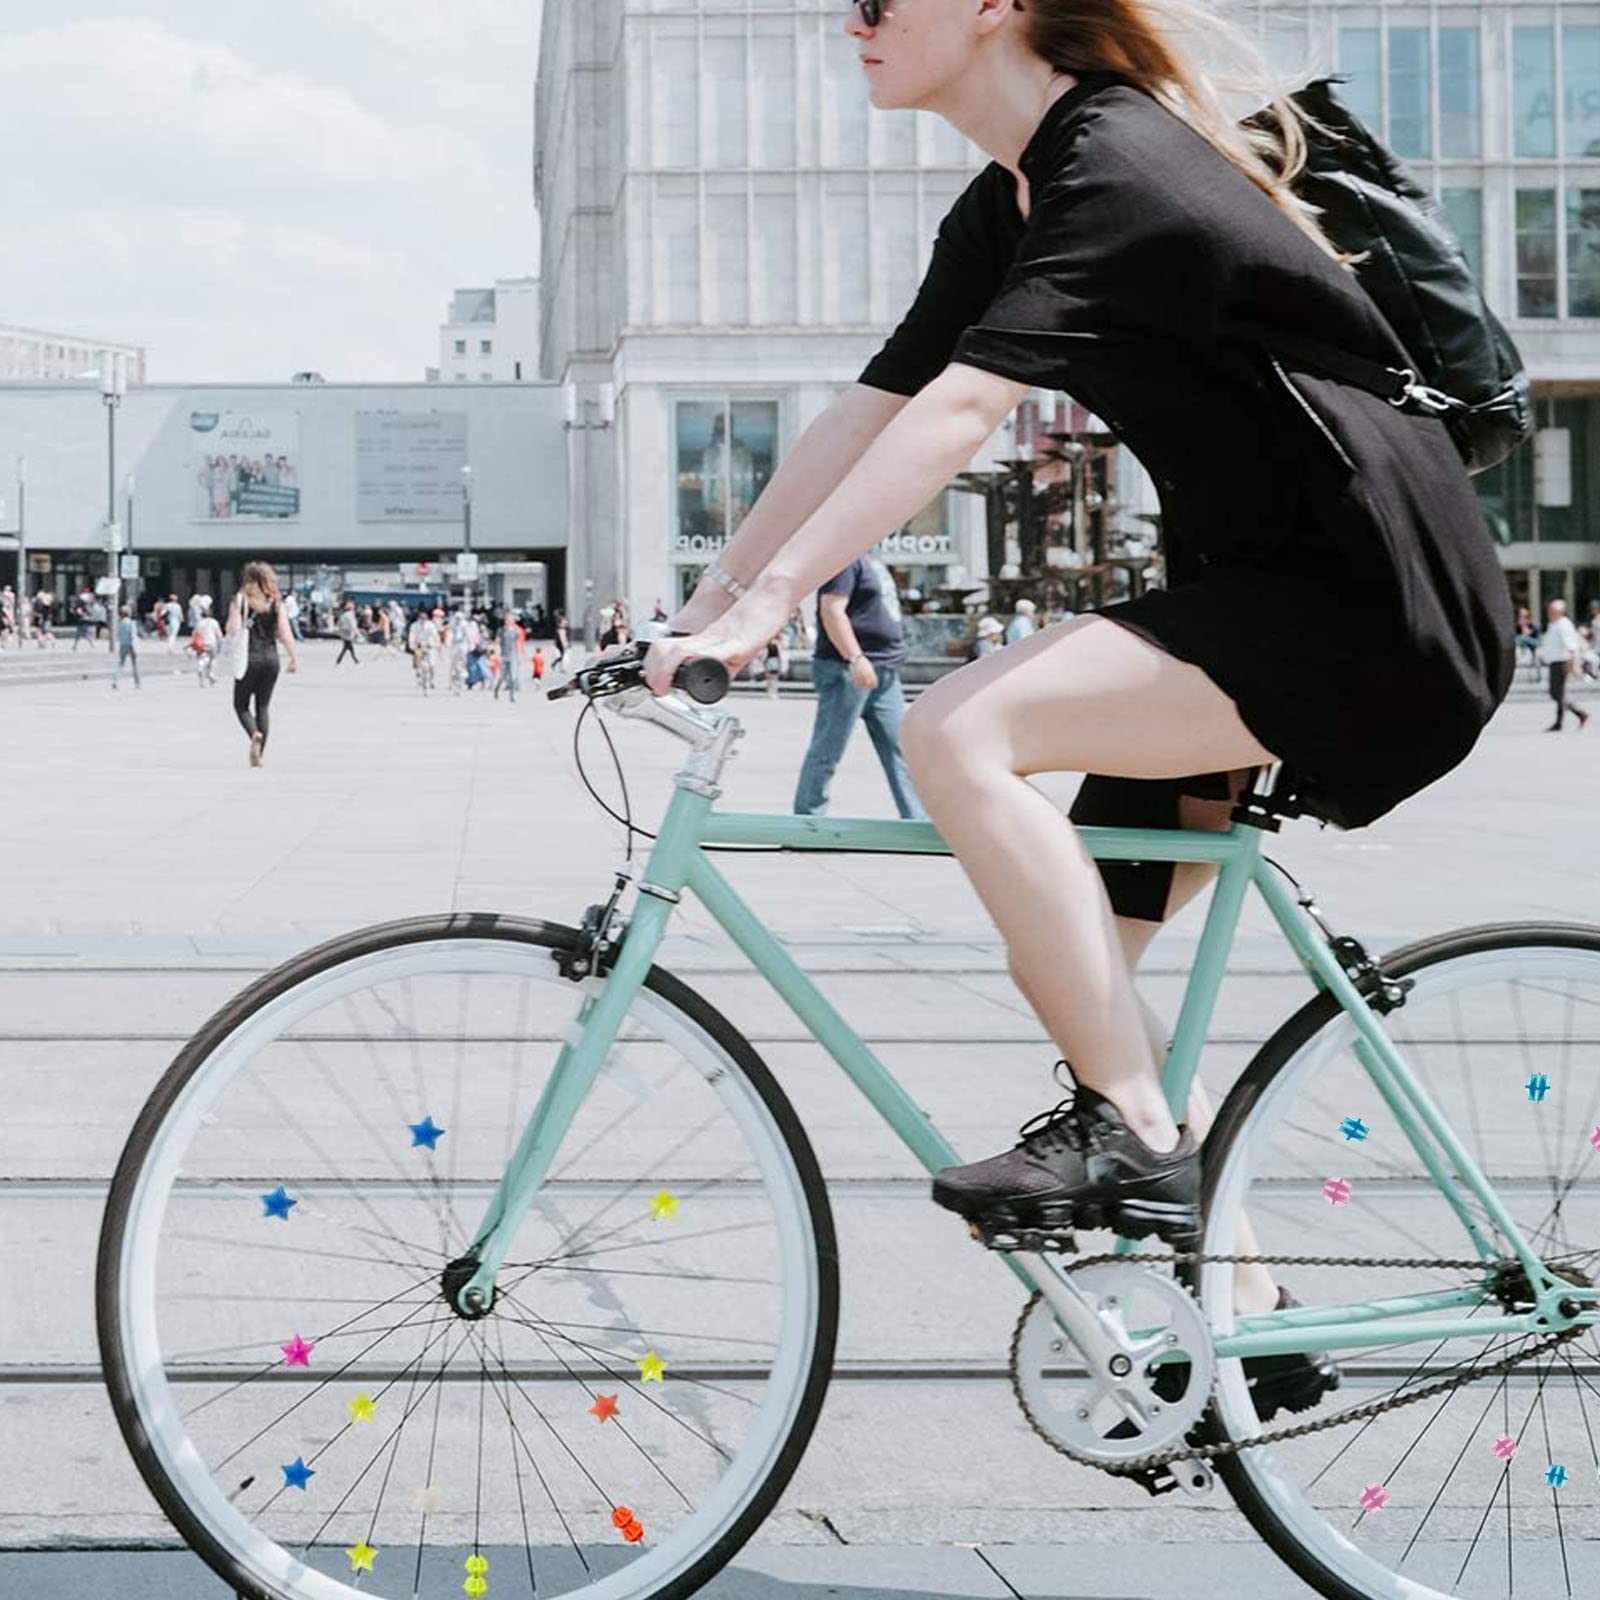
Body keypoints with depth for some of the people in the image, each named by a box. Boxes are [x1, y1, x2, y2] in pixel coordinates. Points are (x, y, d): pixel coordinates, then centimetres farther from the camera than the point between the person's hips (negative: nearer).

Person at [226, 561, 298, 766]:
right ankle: (258, 754, 9)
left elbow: (233, 632, -10)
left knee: (241, 704, 10)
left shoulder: (239, 601, -5)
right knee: (263, 707, 12)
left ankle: (255, 733, -19)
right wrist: (294, 658, 6)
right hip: (270, 658, 3)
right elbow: (285, 634, 0)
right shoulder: (276, 603, 1)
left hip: (248, 659, -3)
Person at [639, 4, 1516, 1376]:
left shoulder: (1120, 170, -18)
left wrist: (771, 599, -33)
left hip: (1372, 605, -10)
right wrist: (709, 598, 6)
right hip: (1257, 592, 10)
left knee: (958, 730, -24)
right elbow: (870, 412, 10)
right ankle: (1240, 1301, 18)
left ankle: (1136, 1141, -14)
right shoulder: (1011, 201, 10)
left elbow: (961, 409, -29)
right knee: (1070, 963, 7)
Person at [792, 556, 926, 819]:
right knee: (827, 752, -4)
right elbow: (831, 611, -21)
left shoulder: (870, 561, 18)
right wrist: (855, 658, -29)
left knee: (901, 751, 8)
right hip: (846, 671, -10)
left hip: (884, 673, 10)